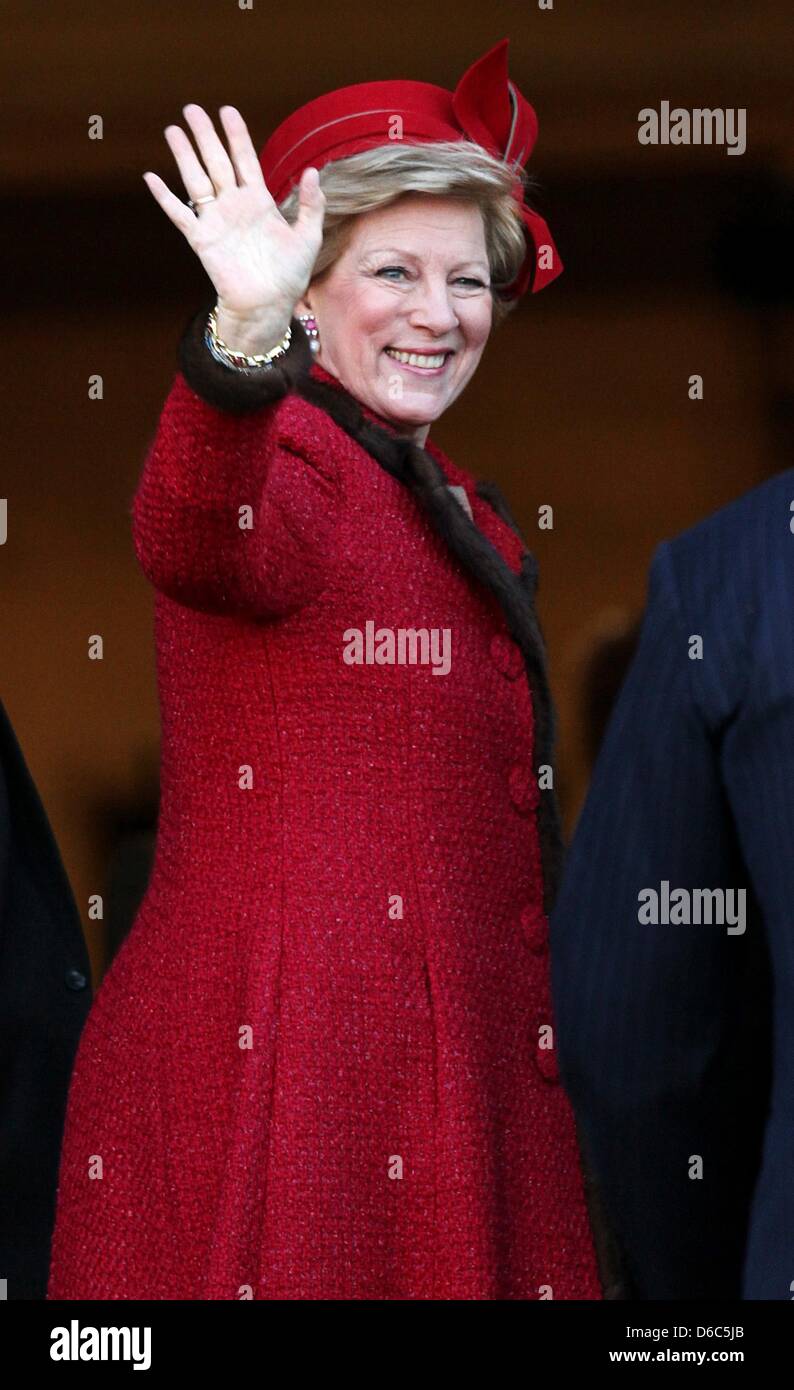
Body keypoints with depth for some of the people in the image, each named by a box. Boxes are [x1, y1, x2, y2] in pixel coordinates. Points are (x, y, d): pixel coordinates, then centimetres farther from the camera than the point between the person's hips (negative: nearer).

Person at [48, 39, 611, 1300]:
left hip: (448, 1071, 8)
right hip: (275, 1051, -8)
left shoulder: (462, 515, 18)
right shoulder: (284, 456, -9)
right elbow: (196, 545, -35)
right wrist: (242, 339, -52)